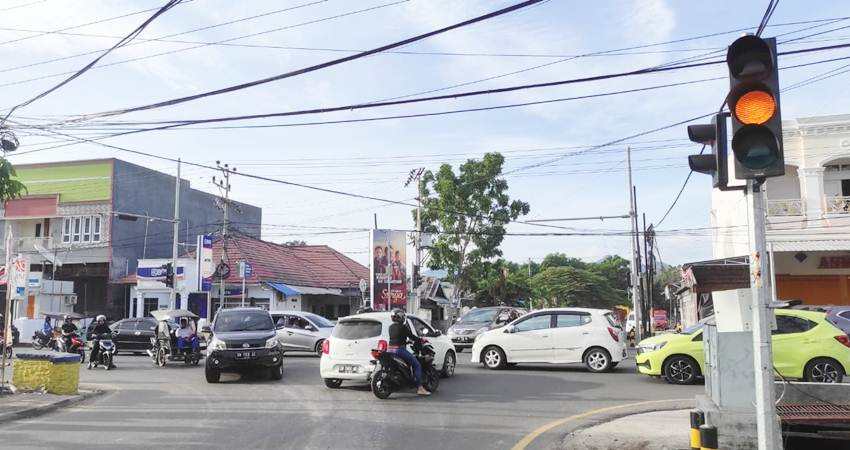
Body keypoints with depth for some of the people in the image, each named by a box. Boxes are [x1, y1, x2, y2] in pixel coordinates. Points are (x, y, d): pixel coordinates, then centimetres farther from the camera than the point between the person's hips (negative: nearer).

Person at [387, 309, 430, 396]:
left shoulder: (390, 327, 14)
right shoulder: (403, 327, -10)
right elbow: (411, 336, -8)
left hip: (390, 350, 8)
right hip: (400, 349, -8)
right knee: (417, 365, -3)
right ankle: (420, 388, -10)